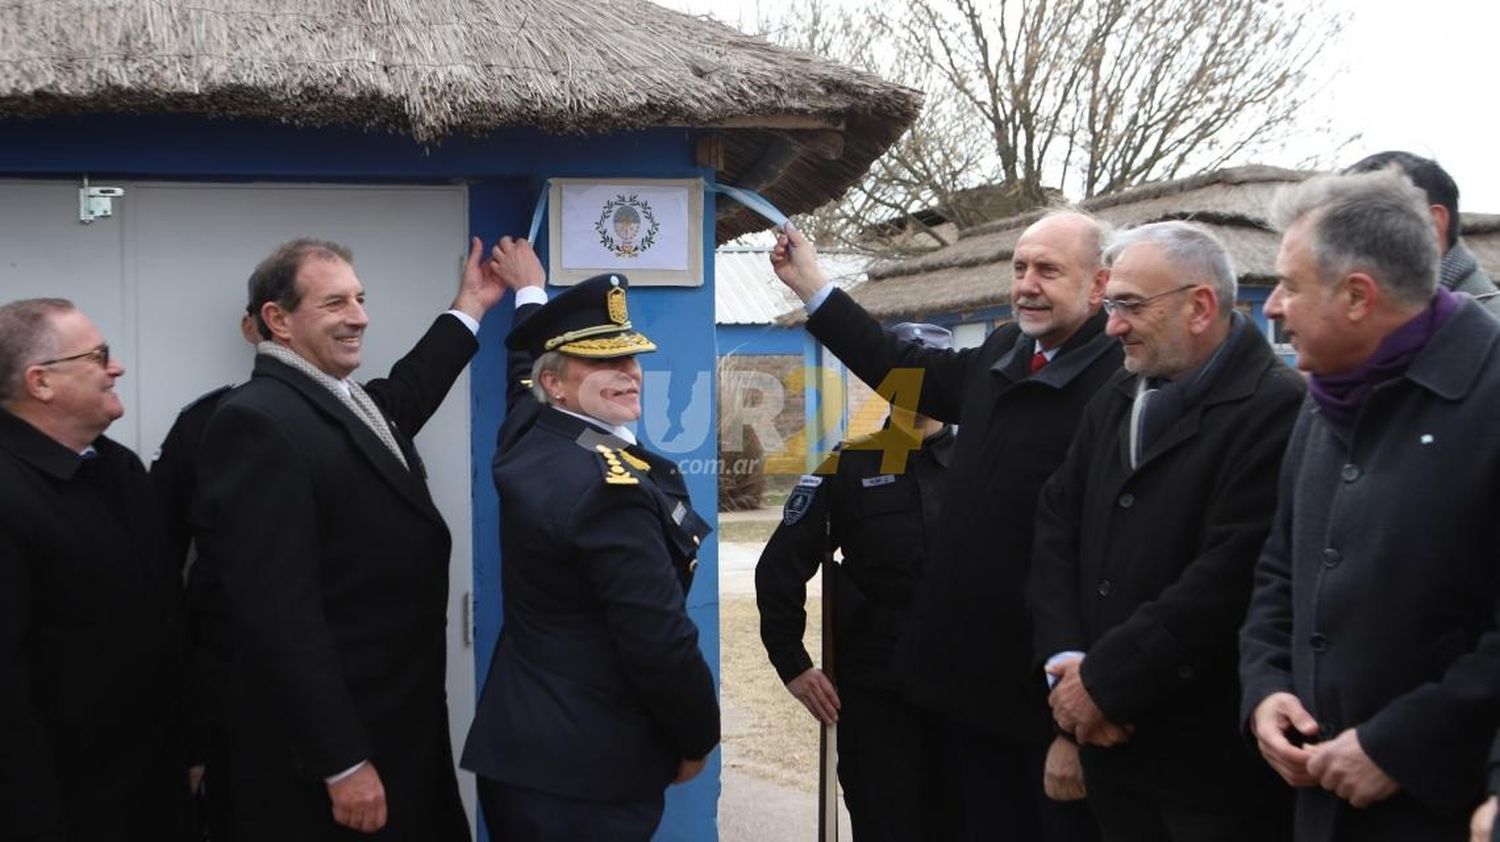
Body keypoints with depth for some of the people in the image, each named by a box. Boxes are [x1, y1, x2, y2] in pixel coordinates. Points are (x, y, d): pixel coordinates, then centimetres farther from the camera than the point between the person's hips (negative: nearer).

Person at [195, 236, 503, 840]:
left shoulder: (349, 402, 9)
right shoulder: (257, 422, -19)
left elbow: (404, 396, 35)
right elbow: (279, 611, -24)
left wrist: (471, 306, 38)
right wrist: (342, 765, -25)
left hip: (399, 730, 9)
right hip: (334, 749, -9)